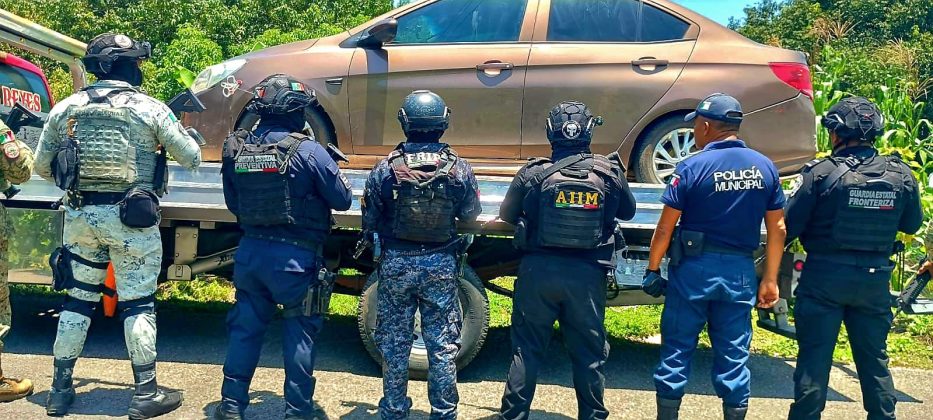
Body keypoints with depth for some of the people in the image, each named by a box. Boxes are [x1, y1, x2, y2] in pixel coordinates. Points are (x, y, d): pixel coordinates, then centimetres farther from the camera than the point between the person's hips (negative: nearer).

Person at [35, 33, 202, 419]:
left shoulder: (66, 108, 4)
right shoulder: (150, 109, -7)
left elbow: (41, 166, 9)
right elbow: (191, 158, -2)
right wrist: (183, 132, 18)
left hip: (80, 215, 4)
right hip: (132, 217, -4)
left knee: (77, 300, 15)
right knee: (137, 304, 3)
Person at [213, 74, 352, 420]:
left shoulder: (236, 148, 2)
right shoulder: (307, 151, -15)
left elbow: (232, 202, 11)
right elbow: (343, 199, -7)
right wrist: (333, 167, 11)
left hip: (249, 251, 5)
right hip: (294, 257, -5)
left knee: (245, 329, 17)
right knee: (300, 333, 9)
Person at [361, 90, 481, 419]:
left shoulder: (386, 168, -9)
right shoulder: (459, 169, -8)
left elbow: (369, 220, -4)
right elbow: (471, 215, 4)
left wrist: (372, 239, 17)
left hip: (396, 263, 0)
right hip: (442, 265, 0)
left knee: (394, 343, 13)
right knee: (443, 344, 10)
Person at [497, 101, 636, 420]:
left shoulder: (533, 173, -6)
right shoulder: (610, 172, -3)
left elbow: (506, 214, 6)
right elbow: (628, 212, 13)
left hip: (538, 270, 0)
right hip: (588, 274, 0)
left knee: (527, 350, 11)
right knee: (589, 354, 13)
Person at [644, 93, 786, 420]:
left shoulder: (692, 168, -10)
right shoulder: (765, 167, 3)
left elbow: (665, 227, -9)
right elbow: (777, 228, 5)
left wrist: (653, 269, 1)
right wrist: (770, 279, 11)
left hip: (693, 269, -3)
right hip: (740, 271, 3)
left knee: (677, 349, 7)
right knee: (734, 354, 10)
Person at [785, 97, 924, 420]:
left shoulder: (823, 172, -14)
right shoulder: (901, 175, -2)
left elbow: (789, 225, -13)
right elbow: (912, 224, 11)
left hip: (825, 276, -3)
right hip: (875, 280, 4)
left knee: (814, 357, 5)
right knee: (875, 358, 16)